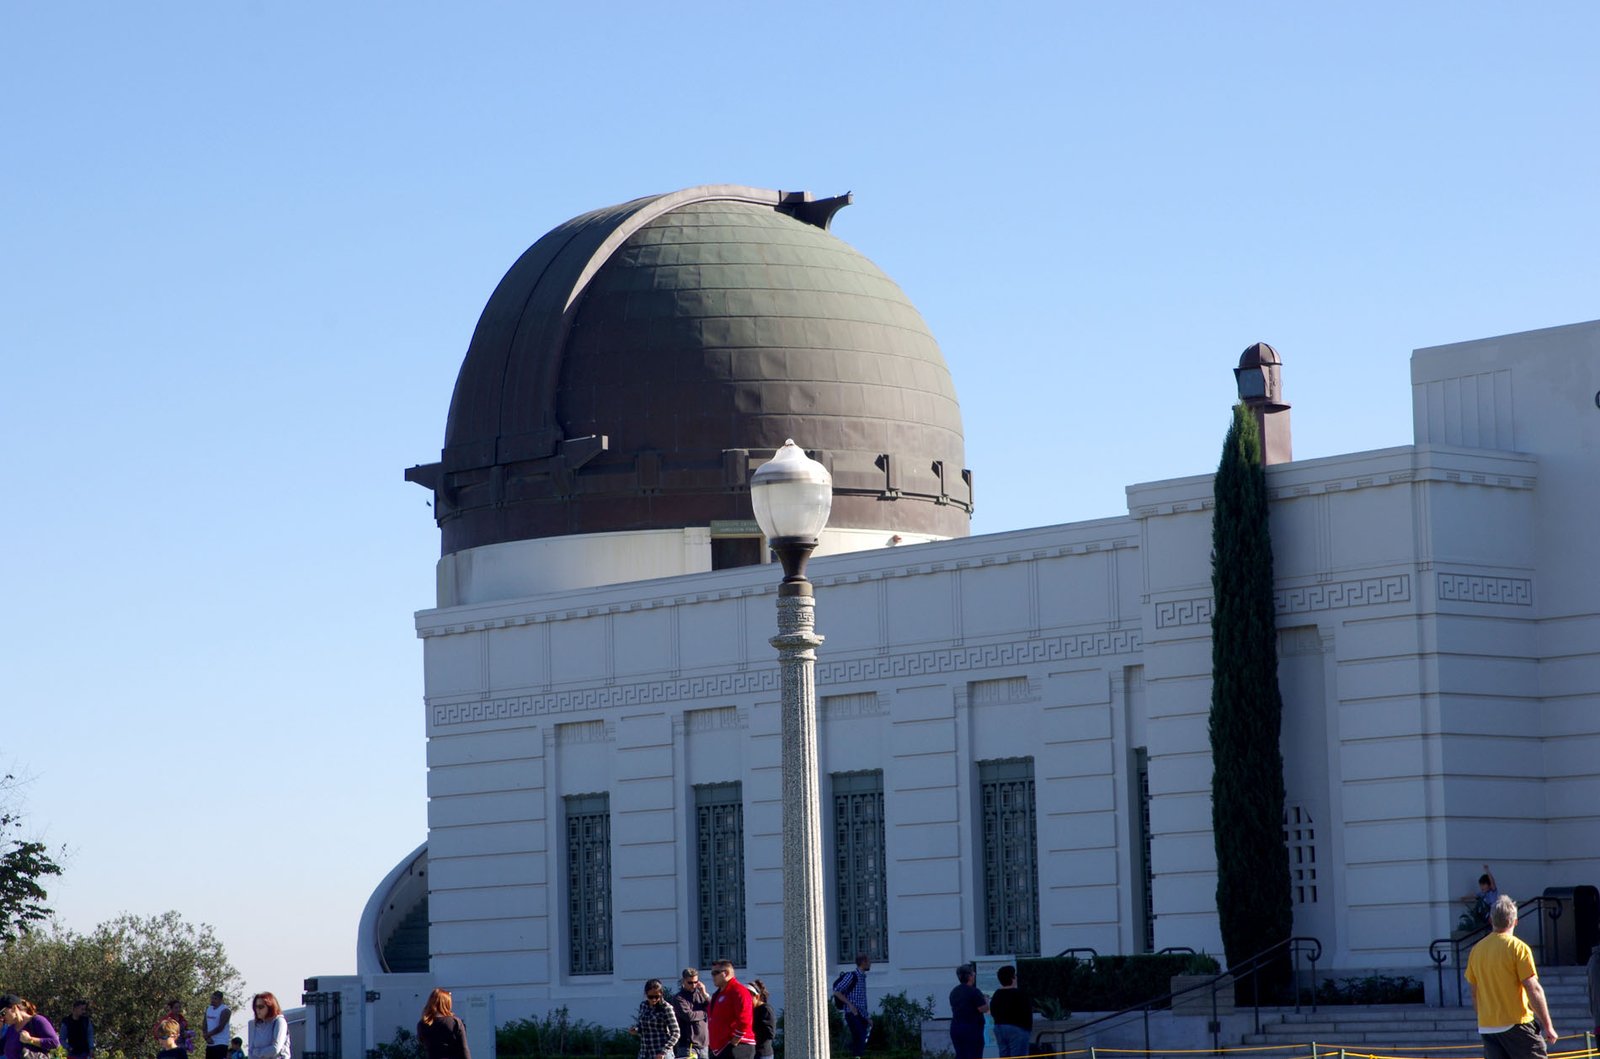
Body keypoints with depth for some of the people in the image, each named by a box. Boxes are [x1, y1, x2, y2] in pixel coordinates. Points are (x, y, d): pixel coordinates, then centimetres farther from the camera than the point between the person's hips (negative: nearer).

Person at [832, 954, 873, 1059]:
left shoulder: (862, 977, 17)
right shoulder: (851, 976, -10)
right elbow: (836, 991, -13)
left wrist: (867, 1017, 21)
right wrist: (850, 1004, -20)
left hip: (861, 1016, 8)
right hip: (853, 1015, -8)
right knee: (860, 1039, -18)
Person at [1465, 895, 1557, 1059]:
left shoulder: (1477, 950, 7)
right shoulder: (1518, 947, -9)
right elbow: (1534, 990, -12)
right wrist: (1548, 1026, -8)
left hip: (1486, 1027, 5)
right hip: (1515, 1024, -5)